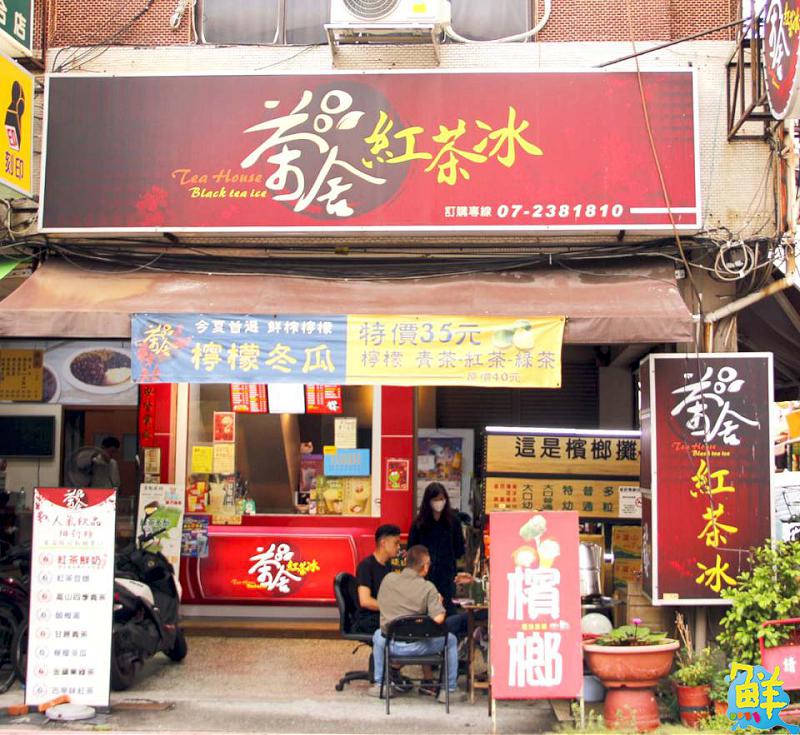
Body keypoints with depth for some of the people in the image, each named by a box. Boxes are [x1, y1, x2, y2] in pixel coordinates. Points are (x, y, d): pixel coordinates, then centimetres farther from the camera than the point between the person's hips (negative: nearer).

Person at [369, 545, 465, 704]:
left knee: (378, 635, 38)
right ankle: (449, 690, 22)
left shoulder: (388, 579, -2)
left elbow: (381, 604, 12)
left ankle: (379, 684, 38)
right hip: (417, 646, -3)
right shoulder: (428, 588, -12)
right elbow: (438, 619, -20)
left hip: (391, 645, 3)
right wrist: (439, 602, 1)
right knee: (451, 640, 21)